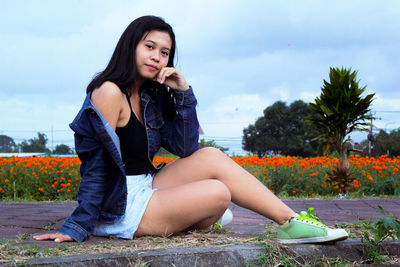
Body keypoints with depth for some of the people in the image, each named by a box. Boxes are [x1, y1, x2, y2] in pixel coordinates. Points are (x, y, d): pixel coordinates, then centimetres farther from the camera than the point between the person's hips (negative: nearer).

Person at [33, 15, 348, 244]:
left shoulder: (151, 96, 8)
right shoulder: (110, 92, -16)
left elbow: (187, 149, 2)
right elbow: (98, 164, -20)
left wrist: (183, 92, -6)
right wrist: (76, 229, -20)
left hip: (145, 189, 9)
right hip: (119, 209, -8)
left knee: (211, 156, -10)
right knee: (218, 193, -22)